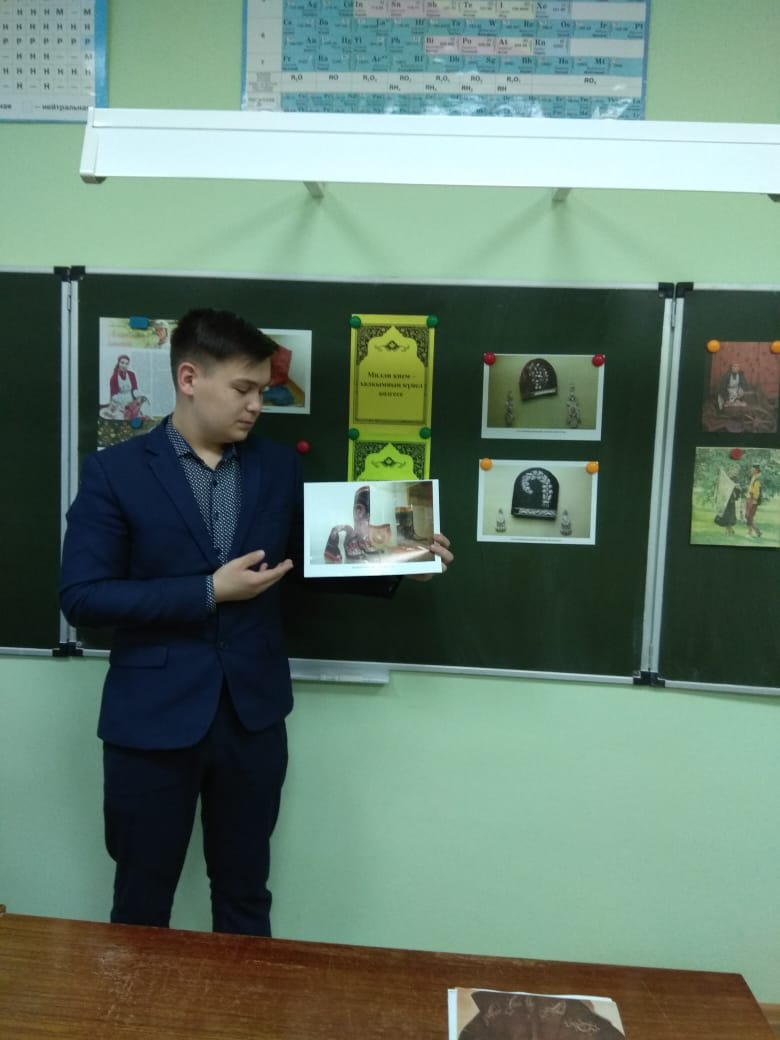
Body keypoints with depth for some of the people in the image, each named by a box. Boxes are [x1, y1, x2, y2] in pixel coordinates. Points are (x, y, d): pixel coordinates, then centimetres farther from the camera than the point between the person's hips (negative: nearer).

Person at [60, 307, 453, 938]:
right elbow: (81, 597, -12)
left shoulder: (279, 467, 4)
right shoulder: (114, 472, -7)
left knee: (245, 896, 19)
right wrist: (208, 591, -18)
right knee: (142, 904, 15)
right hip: (153, 717, -2)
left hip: (254, 714, 3)